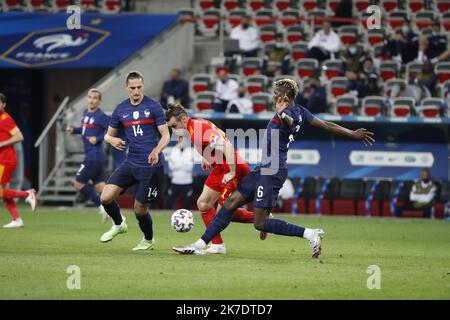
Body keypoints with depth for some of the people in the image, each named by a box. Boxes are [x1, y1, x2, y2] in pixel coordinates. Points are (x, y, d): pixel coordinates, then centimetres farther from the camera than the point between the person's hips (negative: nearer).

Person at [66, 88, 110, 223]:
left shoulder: (101, 116, -13)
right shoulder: (86, 113, 14)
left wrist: (98, 139, -21)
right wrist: (74, 130, 13)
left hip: (94, 156, -9)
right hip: (92, 155, 9)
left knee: (78, 184, -3)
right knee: (100, 187, 6)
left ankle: (102, 206, -1)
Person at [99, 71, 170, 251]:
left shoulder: (153, 106, -5)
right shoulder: (120, 109, 7)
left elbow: (165, 135, -5)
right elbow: (108, 135, 15)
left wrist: (156, 151, -24)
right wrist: (112, 140, -10)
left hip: (152, 165, -4)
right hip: (130, 163, 4)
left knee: (140, 208, 0)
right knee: (106, 197, -10)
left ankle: (148, 240, 28)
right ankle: (119, 225, 20)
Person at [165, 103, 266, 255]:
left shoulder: (198, 129, -24)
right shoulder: (195, 125, 6)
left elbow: (227, 146, -32)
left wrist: (232, 173, -29)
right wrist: (206, 158, 23)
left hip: (233, 169, -10)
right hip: (220, 168, 10)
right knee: (203, 203, 7)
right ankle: (217, 245, 10)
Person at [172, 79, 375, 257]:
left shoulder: (289, 112, -16)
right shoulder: (299, 112, 11)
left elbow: (290, 121, -42)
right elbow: (326, 125, 14)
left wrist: (282, 115, -65)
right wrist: (353, 134, 23)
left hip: (272, 172, -10)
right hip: (264, 169, 10)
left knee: (260, 224, -11)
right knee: (231, 203, 9)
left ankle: (309, 234, -7)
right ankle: (200, 245, 11)